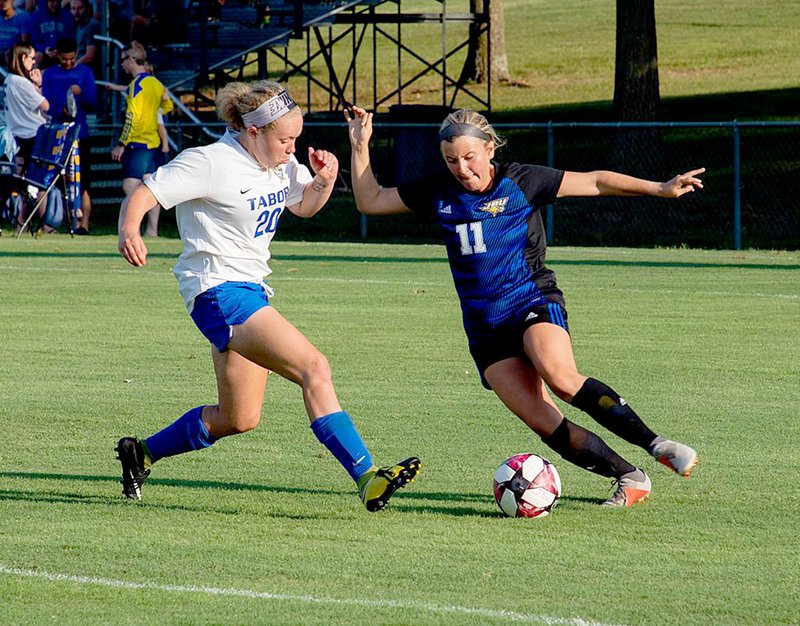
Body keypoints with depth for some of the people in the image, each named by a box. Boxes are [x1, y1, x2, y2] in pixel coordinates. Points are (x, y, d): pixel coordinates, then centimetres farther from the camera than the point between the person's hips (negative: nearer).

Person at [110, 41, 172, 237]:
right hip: (154, 142, 9)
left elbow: (133, 117, -18)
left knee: (130, 187, -13)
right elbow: (167, 106, 26)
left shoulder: (137, 83, -13)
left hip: (138, 142, -9)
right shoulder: (155, 82, 11)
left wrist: (121, 144, -15)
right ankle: (152, 229, 12)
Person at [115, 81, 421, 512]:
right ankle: (366, 479, -29)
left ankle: (142, 453, 33)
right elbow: (143, 195, -17)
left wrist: (323, 181, 1)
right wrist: (129, 231, -38)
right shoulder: (210, 163, -15)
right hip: (219, 291, -10)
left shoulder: (280, 162, 8)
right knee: (314, 368, -23)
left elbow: (303, 205, 24)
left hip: (250, 290, 10)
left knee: (239, 419, 16)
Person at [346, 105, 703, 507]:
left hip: (533, 302, -4)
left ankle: (657, 445, -29)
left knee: (561, 377, -34)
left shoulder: (520, 181, -2)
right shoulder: (439, 193, 8)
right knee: (545, 424, -13)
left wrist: (659, 189, -5)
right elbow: (370, 201, 15)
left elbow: (595, 182, 1)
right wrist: (360, 146, 4)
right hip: (485, 329, 4)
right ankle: (631, 479, -4)